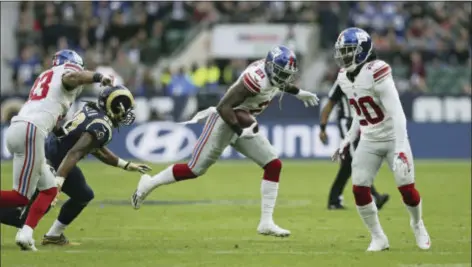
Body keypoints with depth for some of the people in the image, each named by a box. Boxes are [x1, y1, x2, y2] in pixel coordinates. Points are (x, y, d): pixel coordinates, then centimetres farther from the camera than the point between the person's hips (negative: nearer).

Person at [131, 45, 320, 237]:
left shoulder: (271, 69, -3)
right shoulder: (256, 79, -31)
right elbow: (224, 107, -29)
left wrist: (298, 93, 27)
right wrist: (241, 132, -31)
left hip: (243, 123, 9)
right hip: (224, 121, -9)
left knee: (274, 165, -3)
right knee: (195, 169, 0)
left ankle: (266, 223, -1)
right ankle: (149, 184, 23)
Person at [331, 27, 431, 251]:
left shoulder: (376, 73, -23)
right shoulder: (344, 78, 1)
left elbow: (396, 113, -26)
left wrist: (400, 149, -31)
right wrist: (347, 142, 15)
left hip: (393, 137, -6)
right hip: (369, 141, 6)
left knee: (406, 188, -7)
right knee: (359, 190, -6)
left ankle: (418, 225, 24)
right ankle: (378, 238, 9)